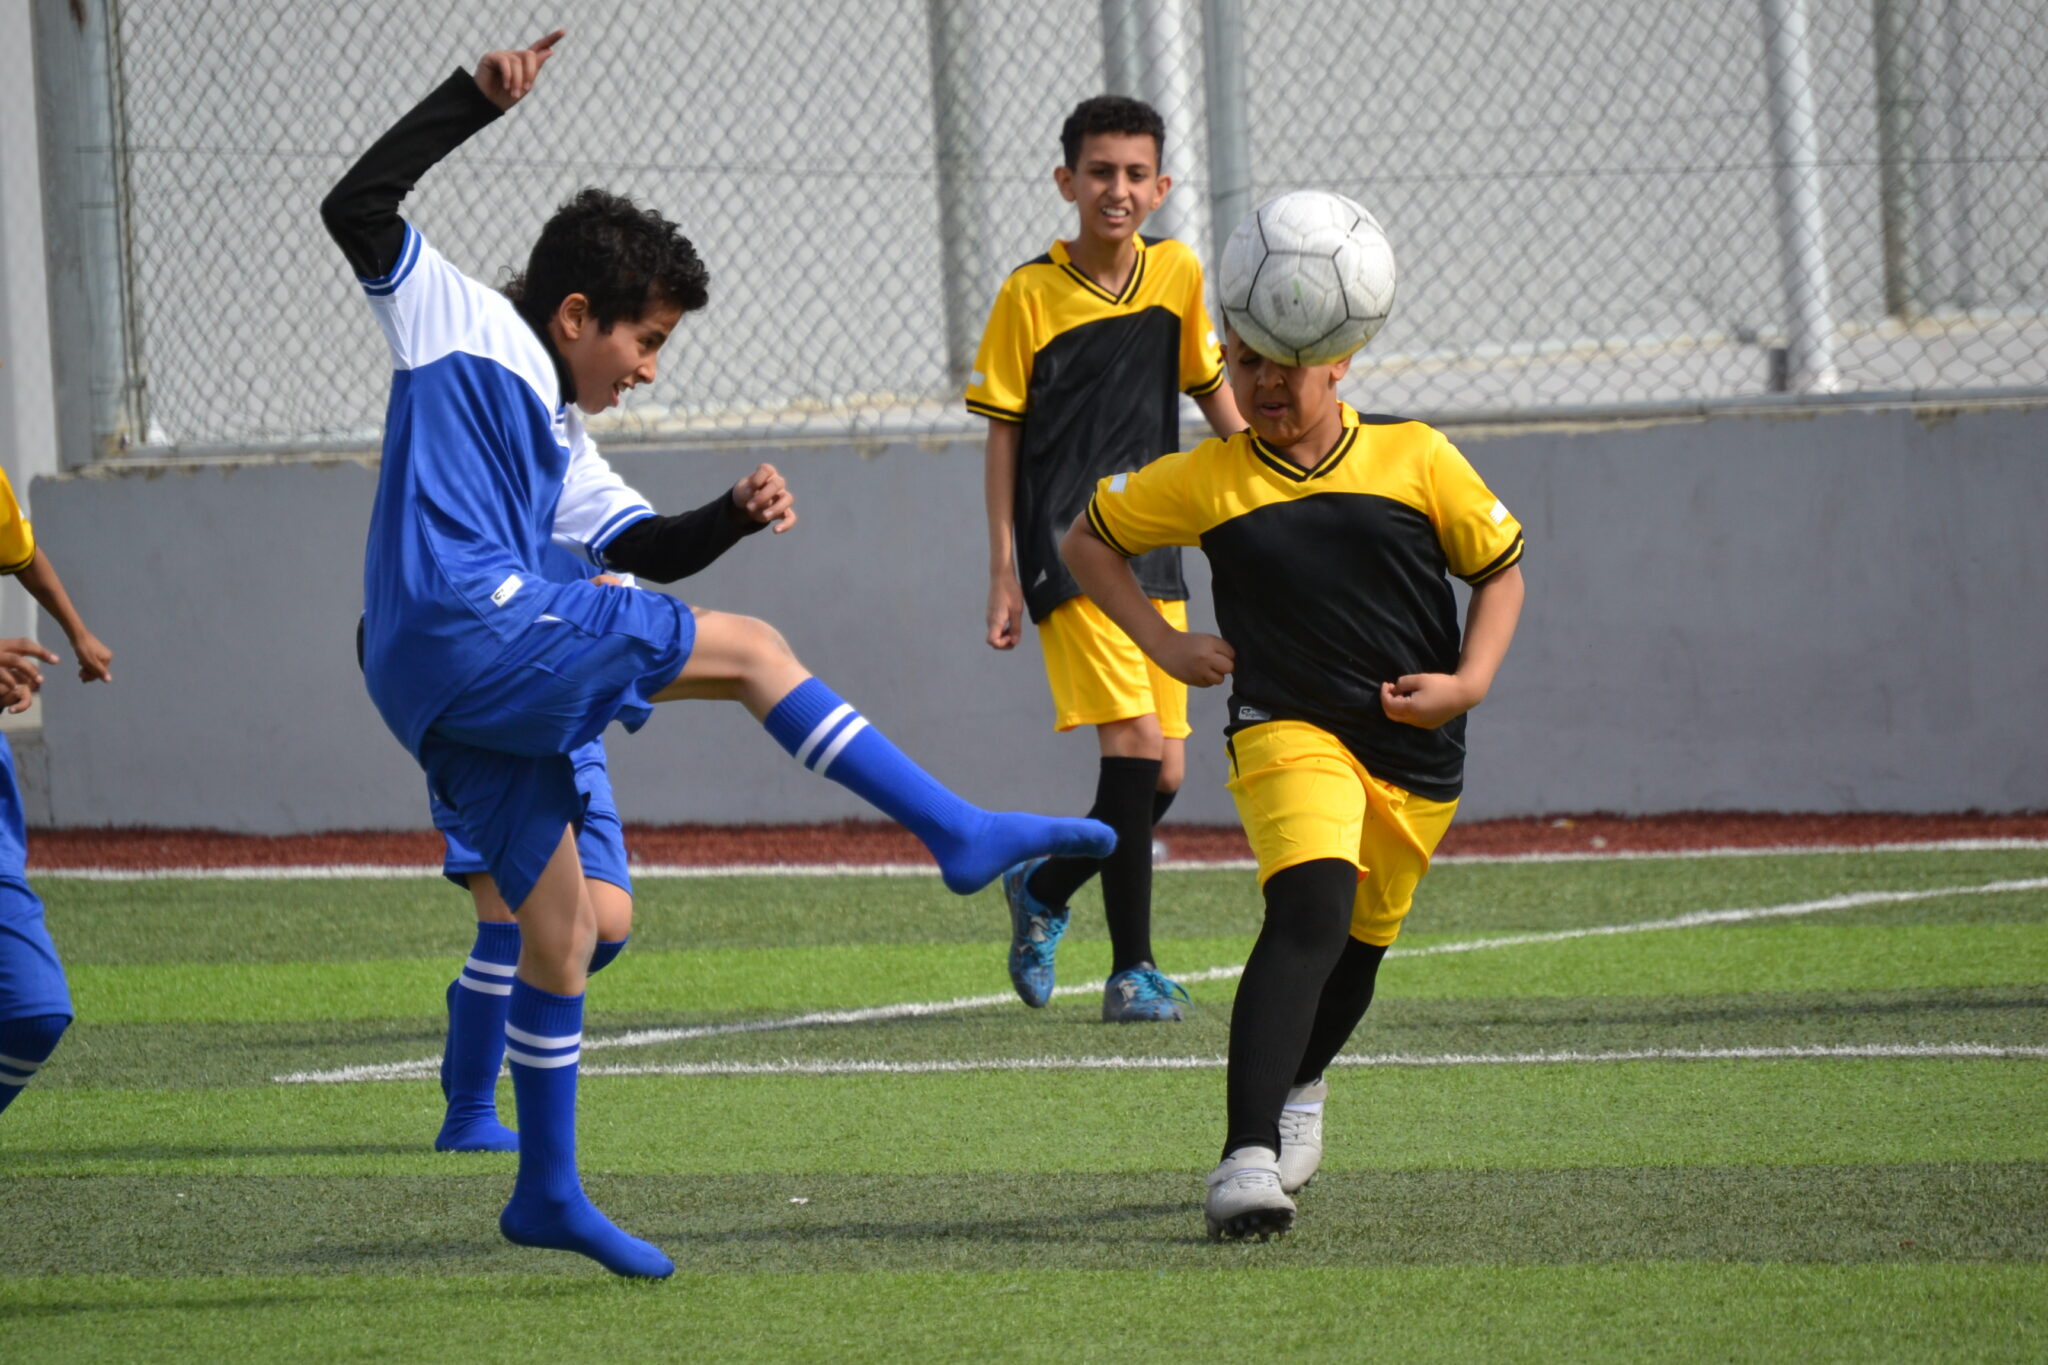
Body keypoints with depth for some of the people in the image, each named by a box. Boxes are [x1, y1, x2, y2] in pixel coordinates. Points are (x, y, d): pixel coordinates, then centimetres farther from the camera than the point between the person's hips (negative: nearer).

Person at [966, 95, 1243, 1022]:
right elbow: (1004, 433, -2)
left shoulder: (1179, 275, 5)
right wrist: (1004, 571, -4)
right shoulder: (1031, 294, -5)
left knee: (1162, 775, 4)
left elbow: (1212, 391, 19)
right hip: (1067, 552, -5)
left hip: (1153, 553, 5)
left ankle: (1042, 889, 30)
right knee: (1135, 744, -18)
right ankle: (1132, 970, -13)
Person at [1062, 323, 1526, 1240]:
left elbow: (1500, 570, 10)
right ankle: (1248, 1158, -37)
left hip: (1417, 752, 3)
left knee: (1361, 940, 18)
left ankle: (1299, 1088, 52)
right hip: (1288, 727, -3)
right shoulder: (1204, 481, -1)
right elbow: (1088, 541, 14)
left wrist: (1469, 683, -5)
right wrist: (1163, 644, 2)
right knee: (1312, 907, -28)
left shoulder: (1416, 458, 0)